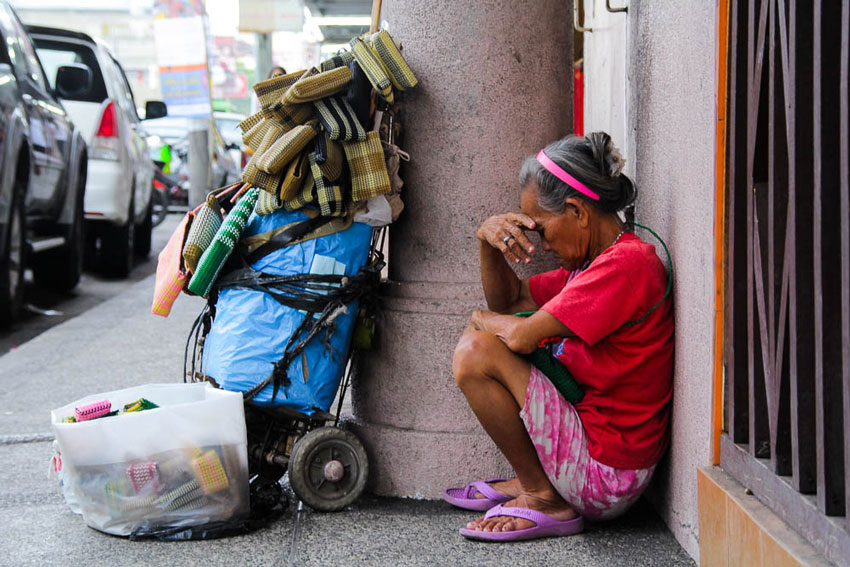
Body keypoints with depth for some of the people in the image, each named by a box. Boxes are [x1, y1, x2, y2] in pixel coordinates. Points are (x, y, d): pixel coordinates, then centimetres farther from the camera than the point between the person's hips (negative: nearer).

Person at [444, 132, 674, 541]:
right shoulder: (590, 263, 12)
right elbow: (510, 301, 20)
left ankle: (543, 499, -7)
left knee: (475, 354, -19)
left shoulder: (625, 263, -21)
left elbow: (521, 335, -24)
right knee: (482, 338, 17)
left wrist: (481, 320, -1)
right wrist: (488, 240, 1)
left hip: (608, 475, -10)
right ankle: (528, 479, 14)